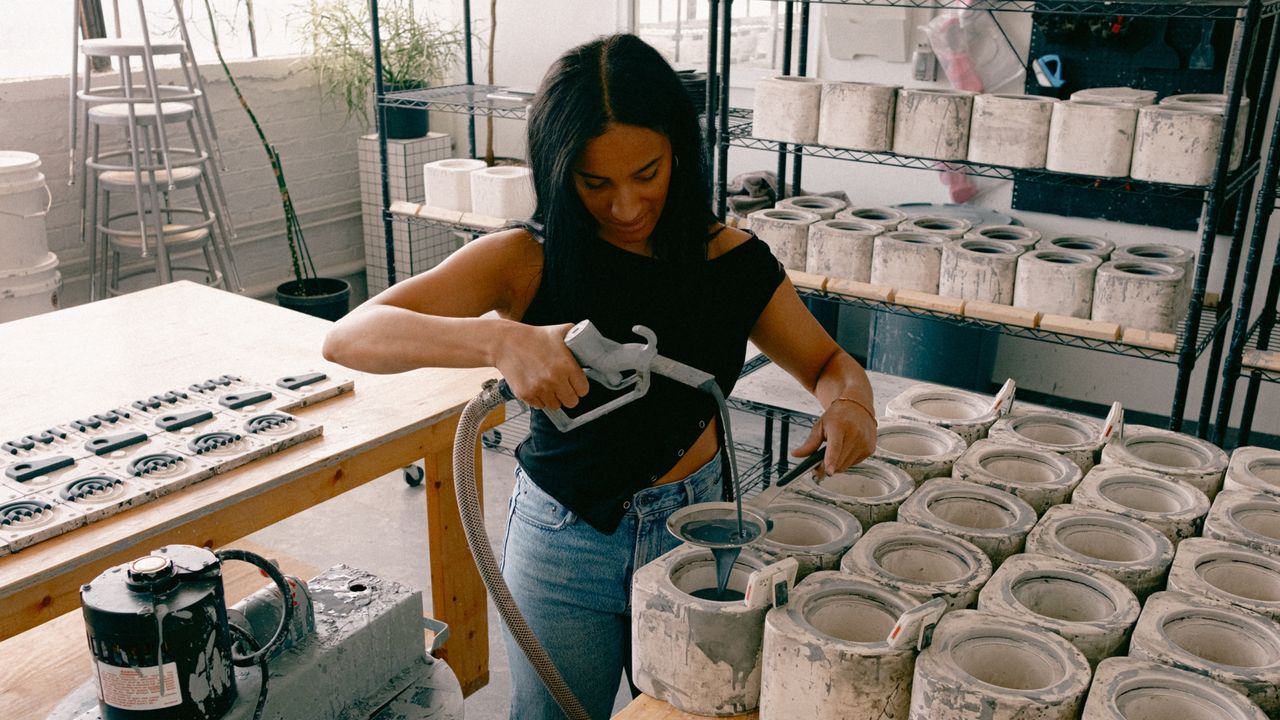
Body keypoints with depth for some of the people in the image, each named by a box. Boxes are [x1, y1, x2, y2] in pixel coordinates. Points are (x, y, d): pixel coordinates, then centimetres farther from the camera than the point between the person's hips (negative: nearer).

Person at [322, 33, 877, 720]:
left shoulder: (732, 262, -8)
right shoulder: (529, 261, -16)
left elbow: (828, 363, 6)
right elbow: (349, 336, -26)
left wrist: (849, 403, -19)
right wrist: (501, 340, -44)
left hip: (694, 530, 2)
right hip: (562, 542, -2)